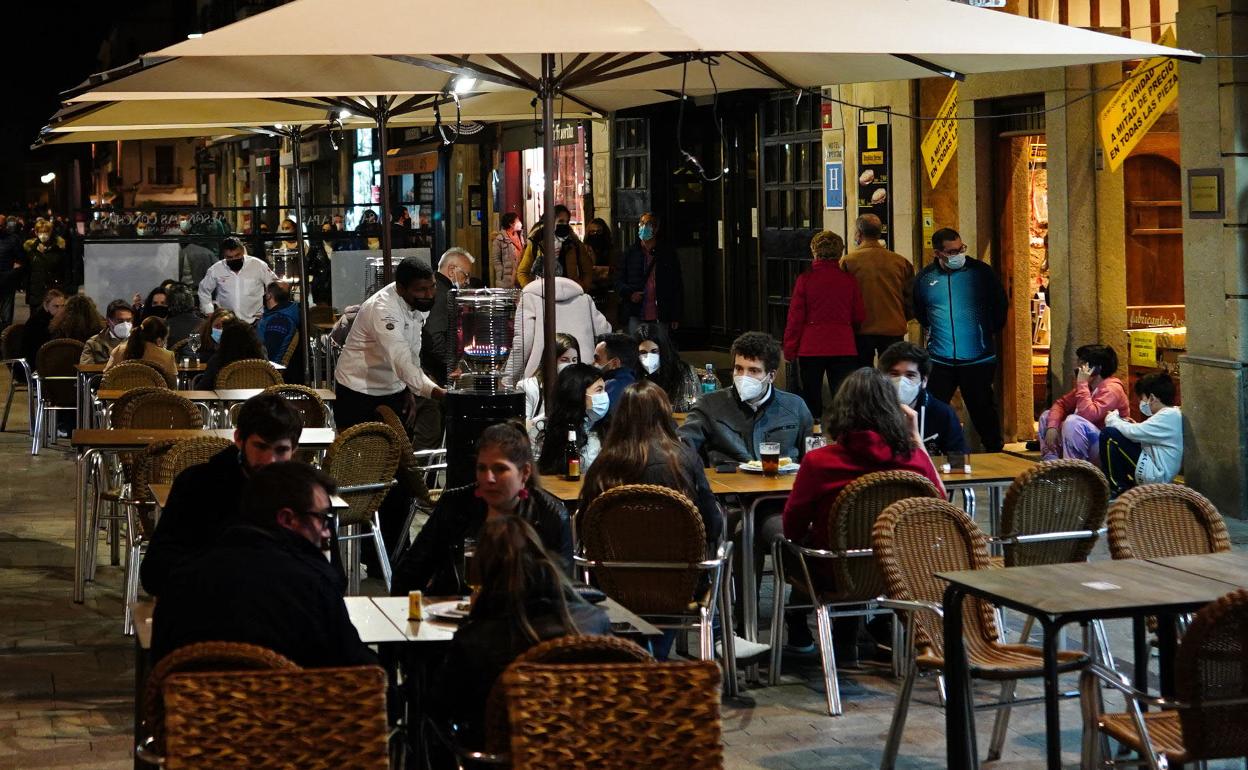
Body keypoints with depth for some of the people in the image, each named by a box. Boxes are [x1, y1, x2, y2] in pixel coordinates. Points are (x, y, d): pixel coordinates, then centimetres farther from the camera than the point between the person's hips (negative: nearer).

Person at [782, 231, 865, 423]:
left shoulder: (805, 279, -7)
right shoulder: (849, 280, -1)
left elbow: (795, 318, -4)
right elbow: (859, 316, 7)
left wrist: (790, 349, 6)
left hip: (811, 347, -1)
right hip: (843, 348, 1)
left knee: (811, 399, 9)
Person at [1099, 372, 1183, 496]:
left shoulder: (1168, 416, -18)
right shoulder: (1174, 414, 10)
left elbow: (1133, 433, -19)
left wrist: (1112, 419, -2)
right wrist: (1136, 427, 7)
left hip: (1155, 476, -10)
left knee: (1109, 435, -13)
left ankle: (1117, 488, -3)